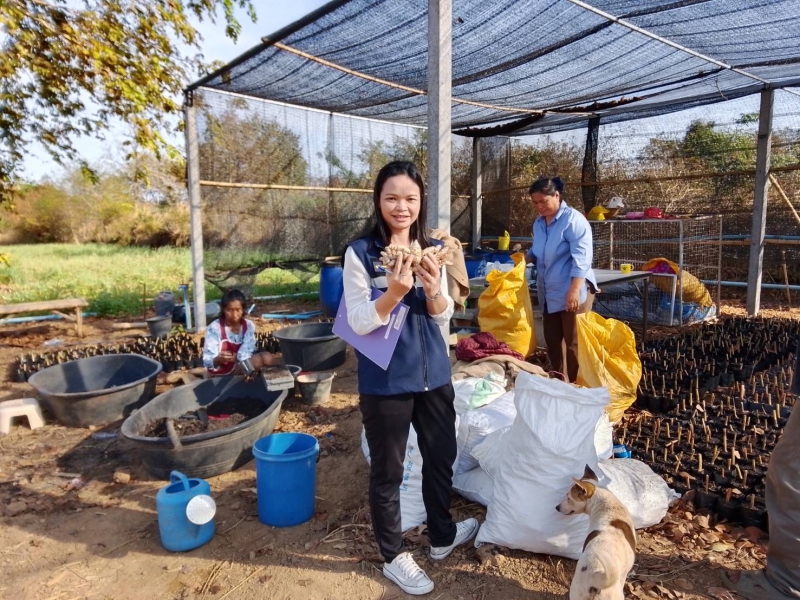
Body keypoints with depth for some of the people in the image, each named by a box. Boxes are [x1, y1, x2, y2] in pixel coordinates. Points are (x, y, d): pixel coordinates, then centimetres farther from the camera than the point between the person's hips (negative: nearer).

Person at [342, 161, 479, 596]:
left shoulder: (432, 249, 1)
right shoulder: (360, 252, -13)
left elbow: (443, 316, 2)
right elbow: (358, 322, -15)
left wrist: (433, 288, -19)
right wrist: (394, 293, -31)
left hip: (433, 374, 5)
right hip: (385, 382, -5)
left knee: (441, 458, 21)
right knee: (388, 472, 11)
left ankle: (442, 536, 46)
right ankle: (393, 556, 33)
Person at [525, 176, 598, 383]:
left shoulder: (573, 219, -13)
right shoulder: (538, 223, 11)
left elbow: (581, 258, -19)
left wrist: (574, 290, -26)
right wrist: (526, 258, 2)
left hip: (572, 292, -8)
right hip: (549, 293, 8)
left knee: (574, 342, -2)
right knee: (552, 341, 14)